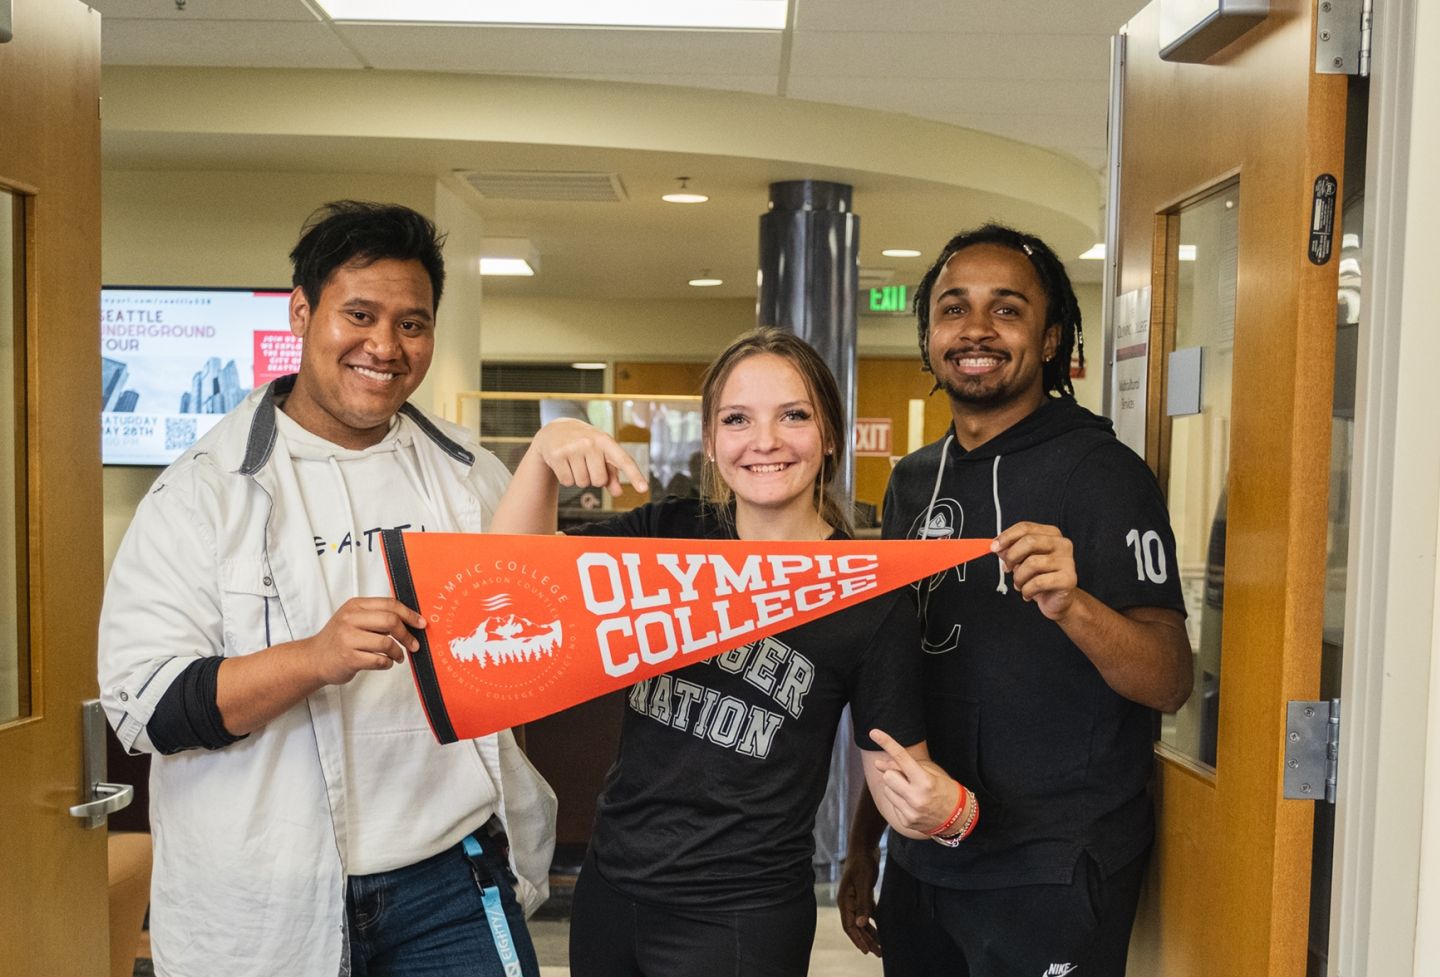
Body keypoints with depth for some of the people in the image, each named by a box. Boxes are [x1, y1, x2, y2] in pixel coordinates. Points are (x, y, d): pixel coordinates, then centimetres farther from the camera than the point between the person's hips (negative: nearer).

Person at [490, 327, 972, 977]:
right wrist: (548, 446, -19)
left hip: (741, 921, -3)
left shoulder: (868, 594, -11)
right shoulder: (671, 534, -1)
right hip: (608, 890, 4)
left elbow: (900, 774, -5)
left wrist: (945, 808, -27)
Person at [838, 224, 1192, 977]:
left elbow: (1170, 683, -19)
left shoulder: (1101, 472, -12)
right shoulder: (913, 480, 6)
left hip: (1049, 878, -5)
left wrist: (1072, 606, -38)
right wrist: (863, 844, 13)